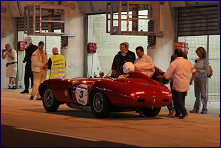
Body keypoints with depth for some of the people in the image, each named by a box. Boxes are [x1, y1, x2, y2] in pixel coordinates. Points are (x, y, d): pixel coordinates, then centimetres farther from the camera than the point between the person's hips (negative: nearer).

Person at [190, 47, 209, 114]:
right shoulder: (197, 60, 11)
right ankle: (196, 108, 10)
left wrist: (198, 71, -19)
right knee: (197, 94, 7)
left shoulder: (205, 60, -8)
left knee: (203, 93, -5)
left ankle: (204, 109, 0)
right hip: (196, 78, 6)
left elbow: (206, 71, -12)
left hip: (202, 78, -6)